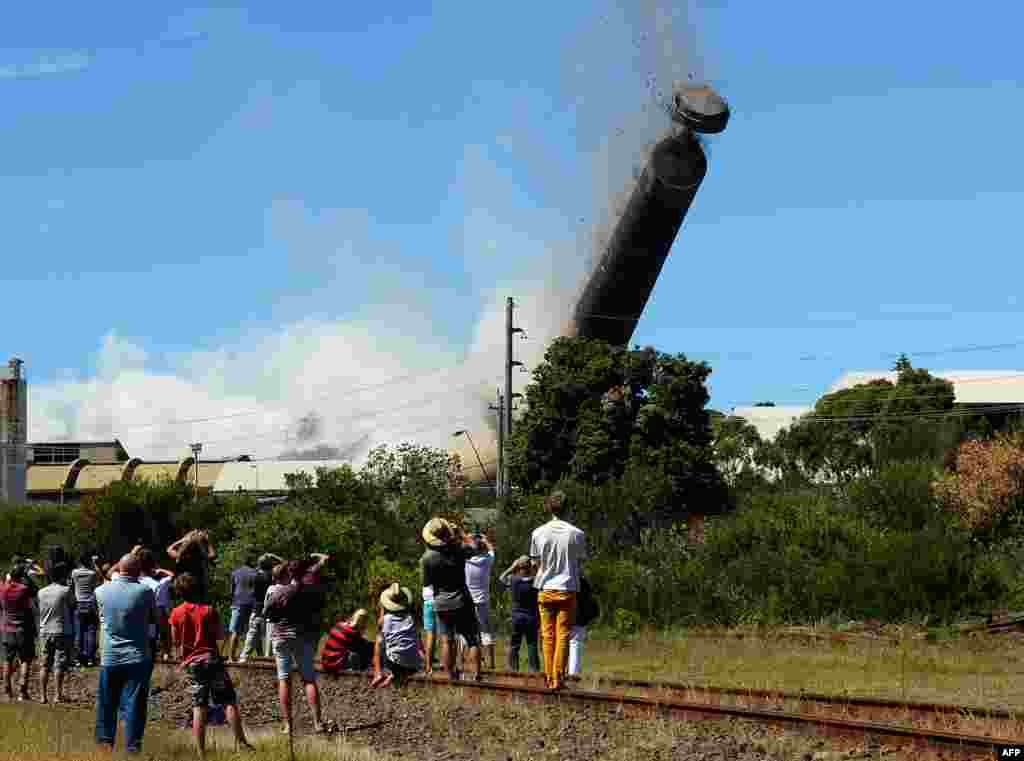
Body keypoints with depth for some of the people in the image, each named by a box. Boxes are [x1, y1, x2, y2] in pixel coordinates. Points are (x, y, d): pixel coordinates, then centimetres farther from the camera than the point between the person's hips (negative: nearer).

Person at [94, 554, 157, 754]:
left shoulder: (102, 591, -4)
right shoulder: (145, 592, -11)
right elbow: (154, 618, 2)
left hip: (109, 657, 2)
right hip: (138, 658, -2)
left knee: (106, 703, 14)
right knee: (134, 705, 1)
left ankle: (105, 741, 19)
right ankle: (132, 745, 1)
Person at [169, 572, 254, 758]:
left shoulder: (176, 614, 1)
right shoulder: (208, 610, -2)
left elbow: (175, 641, 5)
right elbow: (220, 635, -1)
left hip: (190, 662, 2)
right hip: (211, 659, -2)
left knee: (198, 707, 1)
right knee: (229, 701, 1)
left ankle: (201, 753, -2)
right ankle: (241, 741, -3)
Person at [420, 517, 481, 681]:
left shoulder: (426, 558, -11)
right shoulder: (459, 550, -9)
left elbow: (426, 583, -1)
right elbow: (474, 550, 14)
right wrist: (460, 535, 22)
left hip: (441, 604, 0)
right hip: (462, 601, 0)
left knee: (446, 641, 6)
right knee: (472, 639, 5)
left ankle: (451, 675, 6)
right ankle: (476, 675, 1)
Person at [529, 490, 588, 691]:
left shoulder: (538, 533, -2)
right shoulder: (576, 534, -6)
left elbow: (536, 562, 5)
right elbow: (580, 560, 2)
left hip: (545, 590, 2)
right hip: (567, 589, -2)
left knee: (548, 636, 9)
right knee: (563, 636, 0)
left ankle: (549, 678, 9)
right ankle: (558, 678, -5)